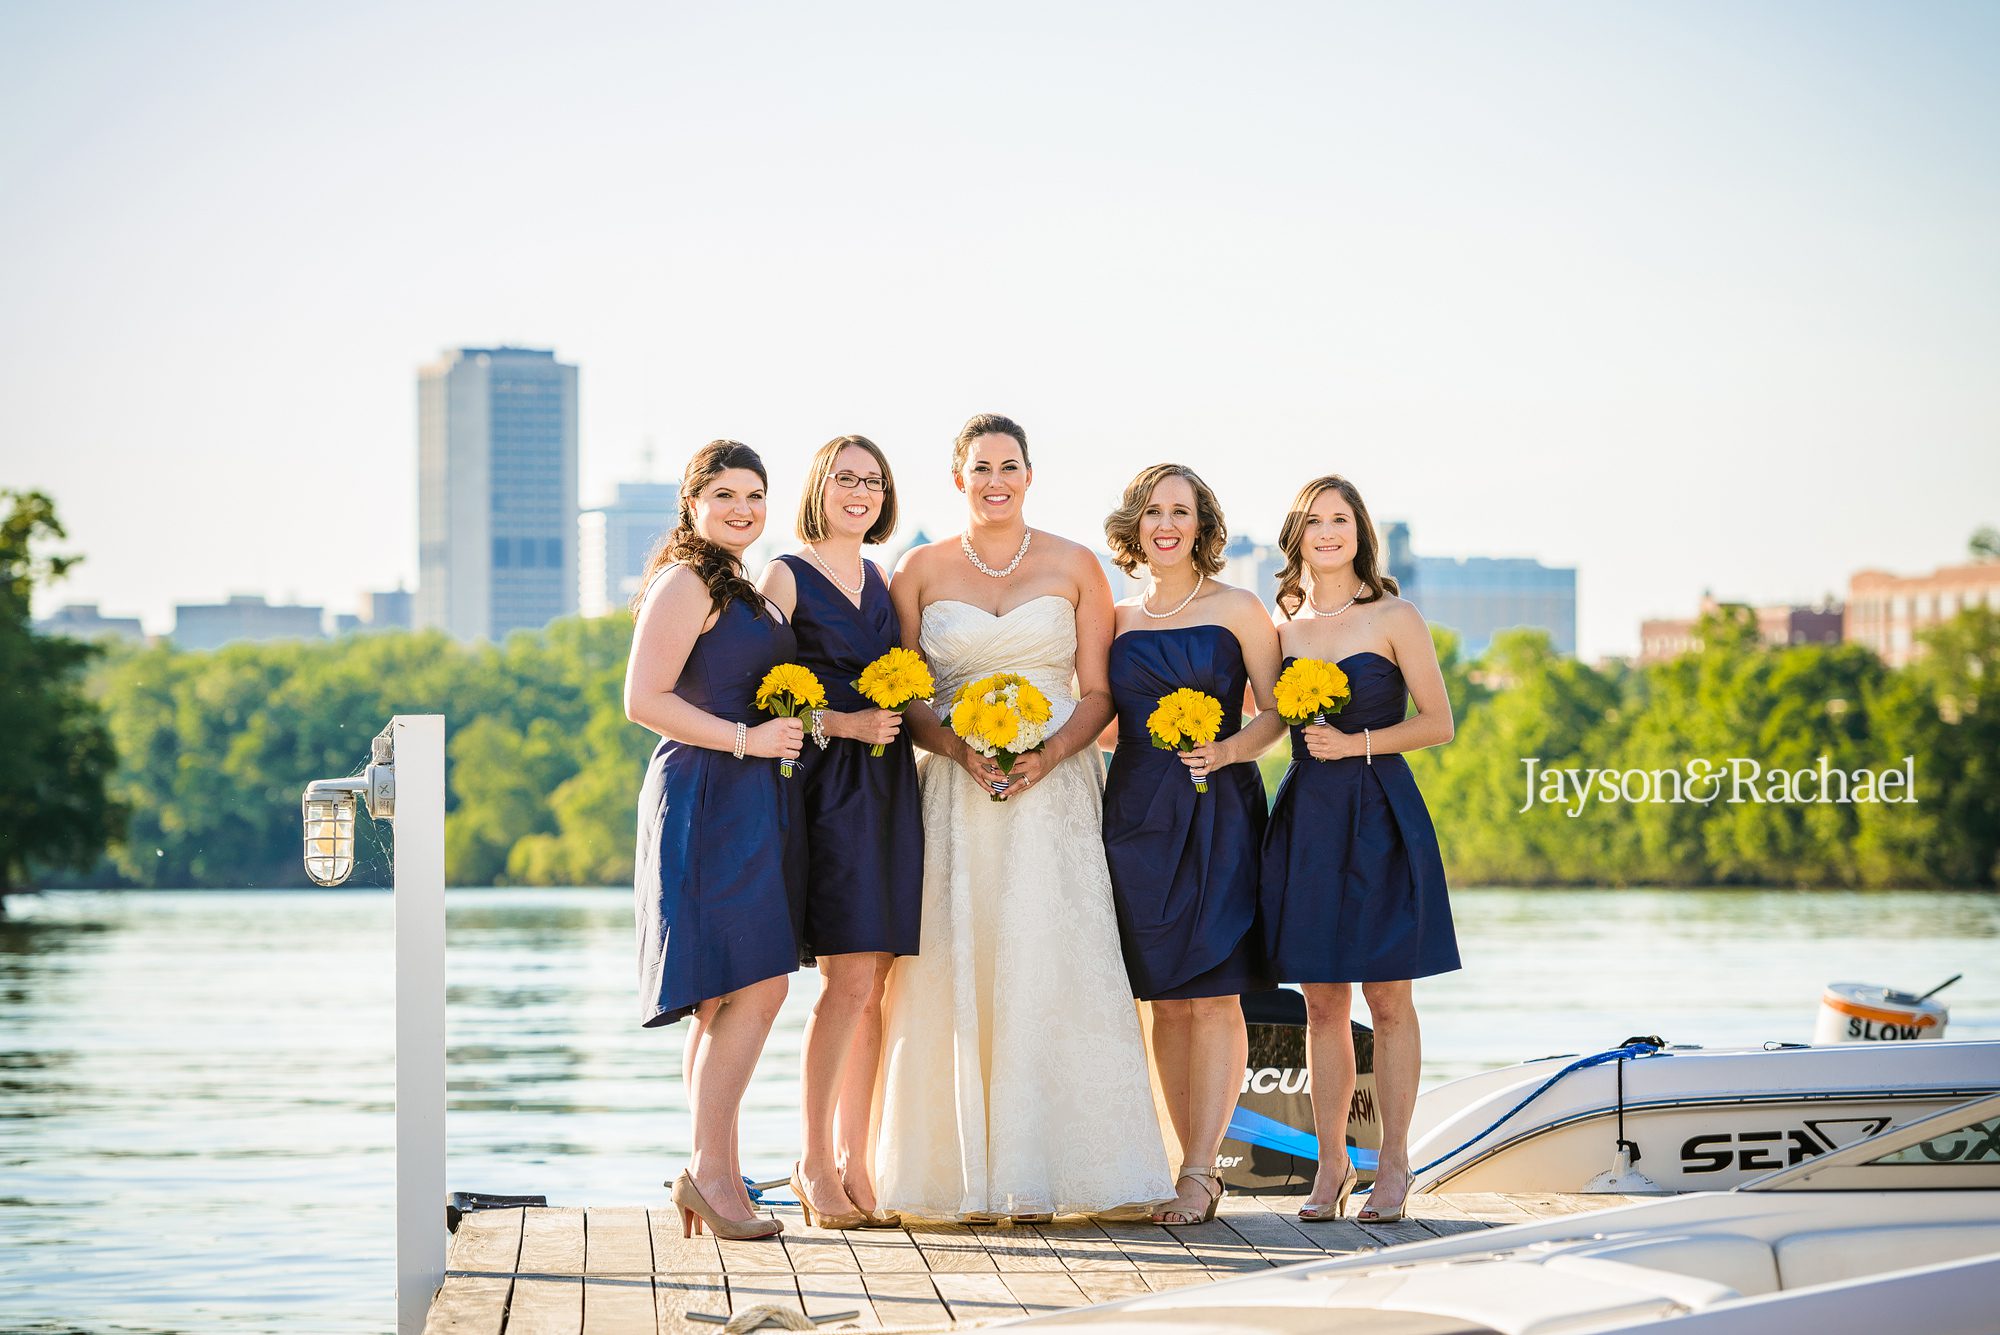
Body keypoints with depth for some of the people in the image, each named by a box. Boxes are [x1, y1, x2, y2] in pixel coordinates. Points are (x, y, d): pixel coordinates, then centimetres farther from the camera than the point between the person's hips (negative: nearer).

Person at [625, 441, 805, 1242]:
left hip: (755, 807, 10)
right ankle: (712, 1169, -10)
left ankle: (710, 1174, 12)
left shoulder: (741, 588, 21)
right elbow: (644, 700, -16)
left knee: (725, 1001, 9)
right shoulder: (686, 583, -8)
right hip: (710, 799, -10)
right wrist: (745, 738, -17)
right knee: (754, 988, -14)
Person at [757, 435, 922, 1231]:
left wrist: (902, 720, 5)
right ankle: (814, 1162, -4)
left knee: (875, 984, 4)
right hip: (826, 785, -6)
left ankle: (855, 1163, 10)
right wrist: (840, 724, -16)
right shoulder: (787, 577, -2)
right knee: (848, 977, -13)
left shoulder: (884, 582, 18)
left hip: (889, 785, 6)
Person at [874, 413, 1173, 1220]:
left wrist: (1053, 750, -13)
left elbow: (1099, 692, 5)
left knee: (1050, 964, -8)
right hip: (955, 792, 0)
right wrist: (957, 746, -12)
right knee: (956, 971, -5)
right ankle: (964, 1173, -2)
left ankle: (1041, 1169, -5)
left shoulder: (1074, 567, 8)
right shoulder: (921, 570, 8)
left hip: (1054, 788, 0)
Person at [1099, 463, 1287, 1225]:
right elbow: (1102, 723, 15)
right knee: (1164, 998, 3)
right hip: (1138, 813, 4)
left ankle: (1198, 1172, -9)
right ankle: (1196, 1166, 9)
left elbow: (1278, 711, 1)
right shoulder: (1116, 621, 13)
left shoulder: (1236, 610, 3)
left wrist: (1229, 749, -15)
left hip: (1218, 812, -4)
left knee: (1214, 993, -9)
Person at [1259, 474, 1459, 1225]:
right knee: (1321, 1001, 5)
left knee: (1386, 997, -2)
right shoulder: (1282, 624, 9)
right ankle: (1330, 1166, 12)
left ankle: (1393, 1165, 6)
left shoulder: (1393, 619, -2)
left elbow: (1438, 723, -3)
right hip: (1305, 817, 3)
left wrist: (1357, 743, -12)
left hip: (1379, 816, -3)